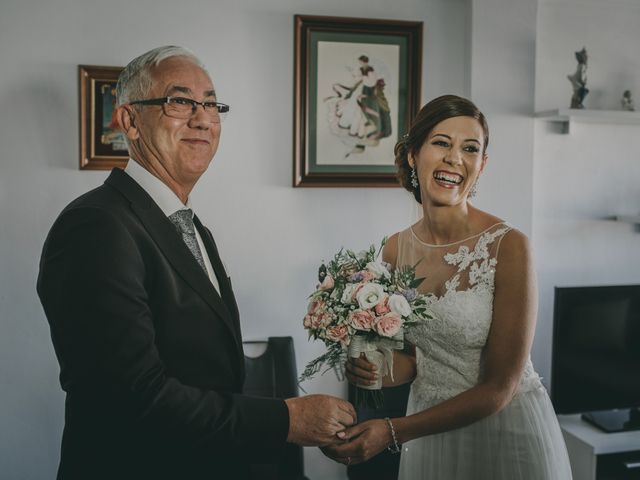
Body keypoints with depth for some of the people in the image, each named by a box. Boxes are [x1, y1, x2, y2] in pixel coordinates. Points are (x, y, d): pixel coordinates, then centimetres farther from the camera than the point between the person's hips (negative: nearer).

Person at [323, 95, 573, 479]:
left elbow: (499, 388, -19)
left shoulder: (509, 246, -21)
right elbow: (413, 357, 6)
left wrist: (393, 432, -24)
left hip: (505, 429, -4)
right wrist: (374, 369, -15)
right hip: (428, 428, 5)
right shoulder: (396, 249, -5)